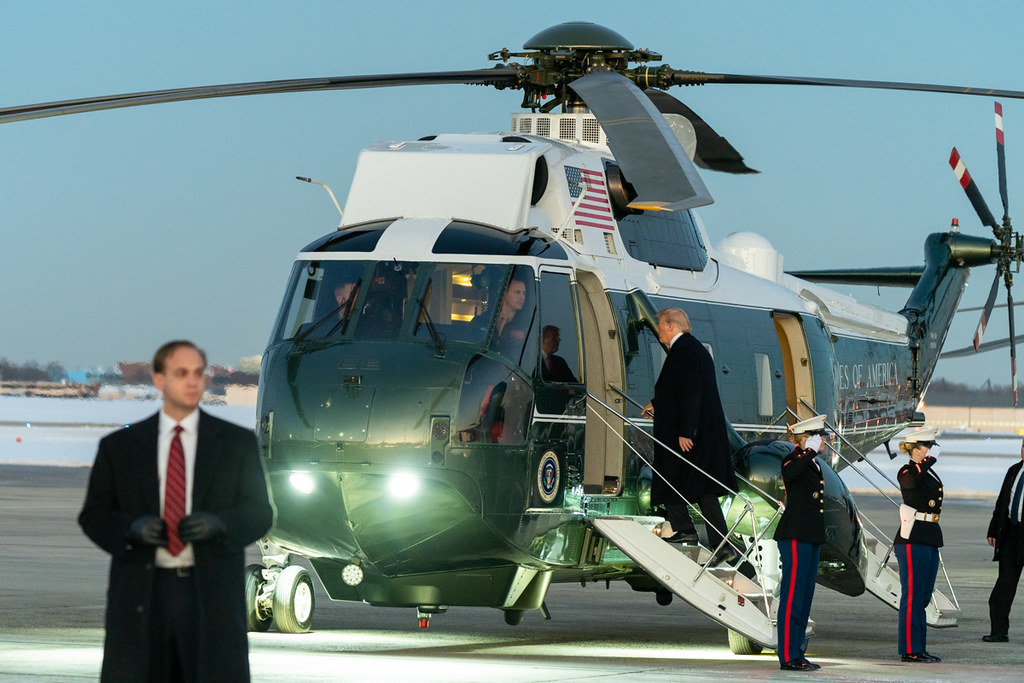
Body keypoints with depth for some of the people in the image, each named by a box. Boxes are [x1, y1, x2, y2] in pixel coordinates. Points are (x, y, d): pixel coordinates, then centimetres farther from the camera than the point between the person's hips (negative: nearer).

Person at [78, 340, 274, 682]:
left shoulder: (237, 442, 10)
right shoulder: (118, 446, 10)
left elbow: (260, 512, 7)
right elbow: (93, 516, 8)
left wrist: (218, 524, -13)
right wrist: (132, 529, -13)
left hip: (211, 592, 0)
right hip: (140, 594, 0)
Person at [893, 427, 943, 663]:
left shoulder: (929, 472, 17)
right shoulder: (907, 472, -11)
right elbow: (912, 480, -37)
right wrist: (930, 458, -26)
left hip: (930, 539, 9)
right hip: (912, 540, -9)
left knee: (923, 597, 12)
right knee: (913, 596, -7)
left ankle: (918, 648, 17)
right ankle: (910, 650, -5)